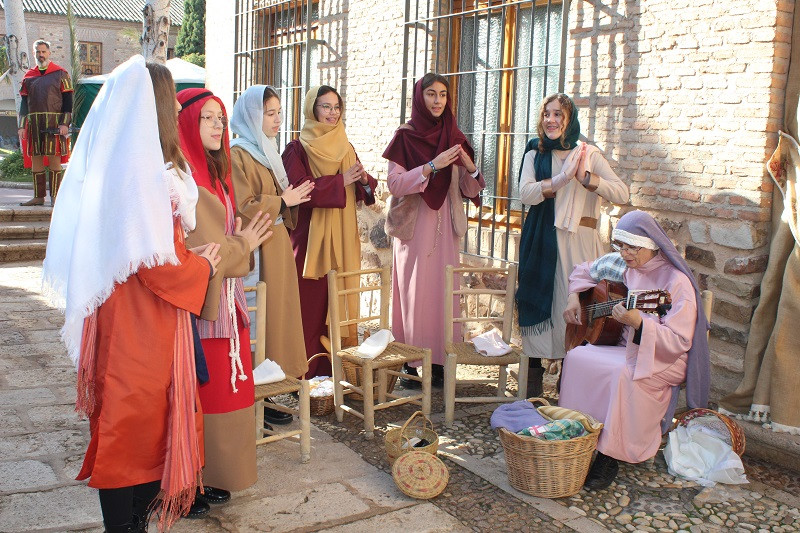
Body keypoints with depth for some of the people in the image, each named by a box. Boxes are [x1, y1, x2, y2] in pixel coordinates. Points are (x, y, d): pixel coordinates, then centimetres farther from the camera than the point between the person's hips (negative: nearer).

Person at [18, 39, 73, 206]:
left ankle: (55, 196, 1)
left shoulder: (60, 74, 4)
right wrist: (22, 126, 7)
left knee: (54, 158, -4)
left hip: (54, 122, -4)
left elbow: (67, 100, -1)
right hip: (34, 124, 4)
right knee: (36, 158, 4)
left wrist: (64, 123, -11)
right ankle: (38, 197, 10)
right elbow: (24, 102, 15)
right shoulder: (28, 76, 15)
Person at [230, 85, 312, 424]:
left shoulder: (266, 152, 17)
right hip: (256, 251, -9)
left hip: (276, 246, 9)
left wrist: (292, 199, 6)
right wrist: (283, 202, -14)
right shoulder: (238, 154, -12)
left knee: (276, 316, 10)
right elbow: (242, 208, -20)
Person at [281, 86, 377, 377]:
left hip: (342, 240, 5)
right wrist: (340, 181, -17)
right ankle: (305, 375, 2)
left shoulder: (345, 148, 16)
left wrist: (364, 180, -7)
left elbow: (361, 191, 16)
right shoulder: (297, 149, -2)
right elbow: (298, 191, -15)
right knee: (310, 307, -5)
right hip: (310, 239, -5)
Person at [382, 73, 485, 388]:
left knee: (444, 291, 2)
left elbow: (468, 191, 11)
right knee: (413, 292, -4)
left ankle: (439, 364, 9)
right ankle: (410, 364, 4)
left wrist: (470, 168, -10)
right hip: (414, 226, -3)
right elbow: (394, 183, -10)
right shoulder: (405, 136, 1)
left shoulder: (455, 138, 12)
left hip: (445, 227, 4)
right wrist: (432, 166, -19)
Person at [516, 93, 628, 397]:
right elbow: (526, 194, -8)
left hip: (579, 241, -1)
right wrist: (563, 177, -20)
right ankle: (533, 379, 11)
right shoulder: (535, 153, 9)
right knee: (539, 302, 1)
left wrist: (586, 177, -18)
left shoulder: (588, 154, 5)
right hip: (541, 241, 1)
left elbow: (622, 194, -5)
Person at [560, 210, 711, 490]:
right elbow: (584, 270, 26)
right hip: (621, 348, 6)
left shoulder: (676, 282, -14)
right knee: (576, 357, -22)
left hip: (660, 360, -6)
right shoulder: (620, 265, 5)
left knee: (622, 373, -36)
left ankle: (610, 457, -22)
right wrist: (573, 298, 7)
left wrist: (638, 322, -34)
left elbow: (679, 342, -21)